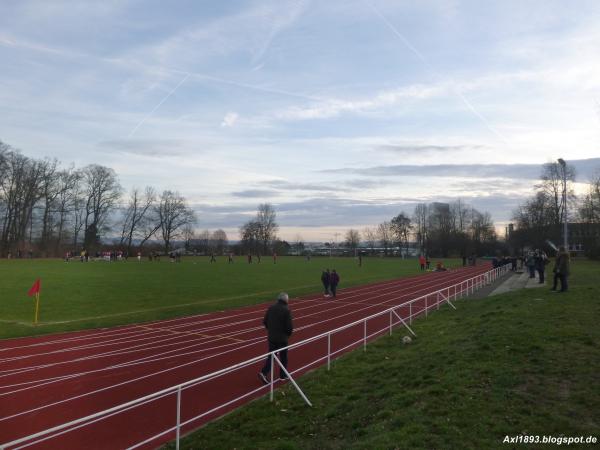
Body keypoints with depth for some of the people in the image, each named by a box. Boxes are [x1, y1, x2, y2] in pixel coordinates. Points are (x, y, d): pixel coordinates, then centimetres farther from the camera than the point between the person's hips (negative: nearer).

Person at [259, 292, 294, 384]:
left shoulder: (271, 307, 0)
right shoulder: (287, 310, -16)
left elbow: (265, 321, 3)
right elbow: (289, 326, -17)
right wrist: (288, 334, 3)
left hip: (271, 337, 4)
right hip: (282, 338, -4)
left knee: (271, 355, 15)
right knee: (283, 357, 14)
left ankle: (263, 372, 0)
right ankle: (283, 375, 25)